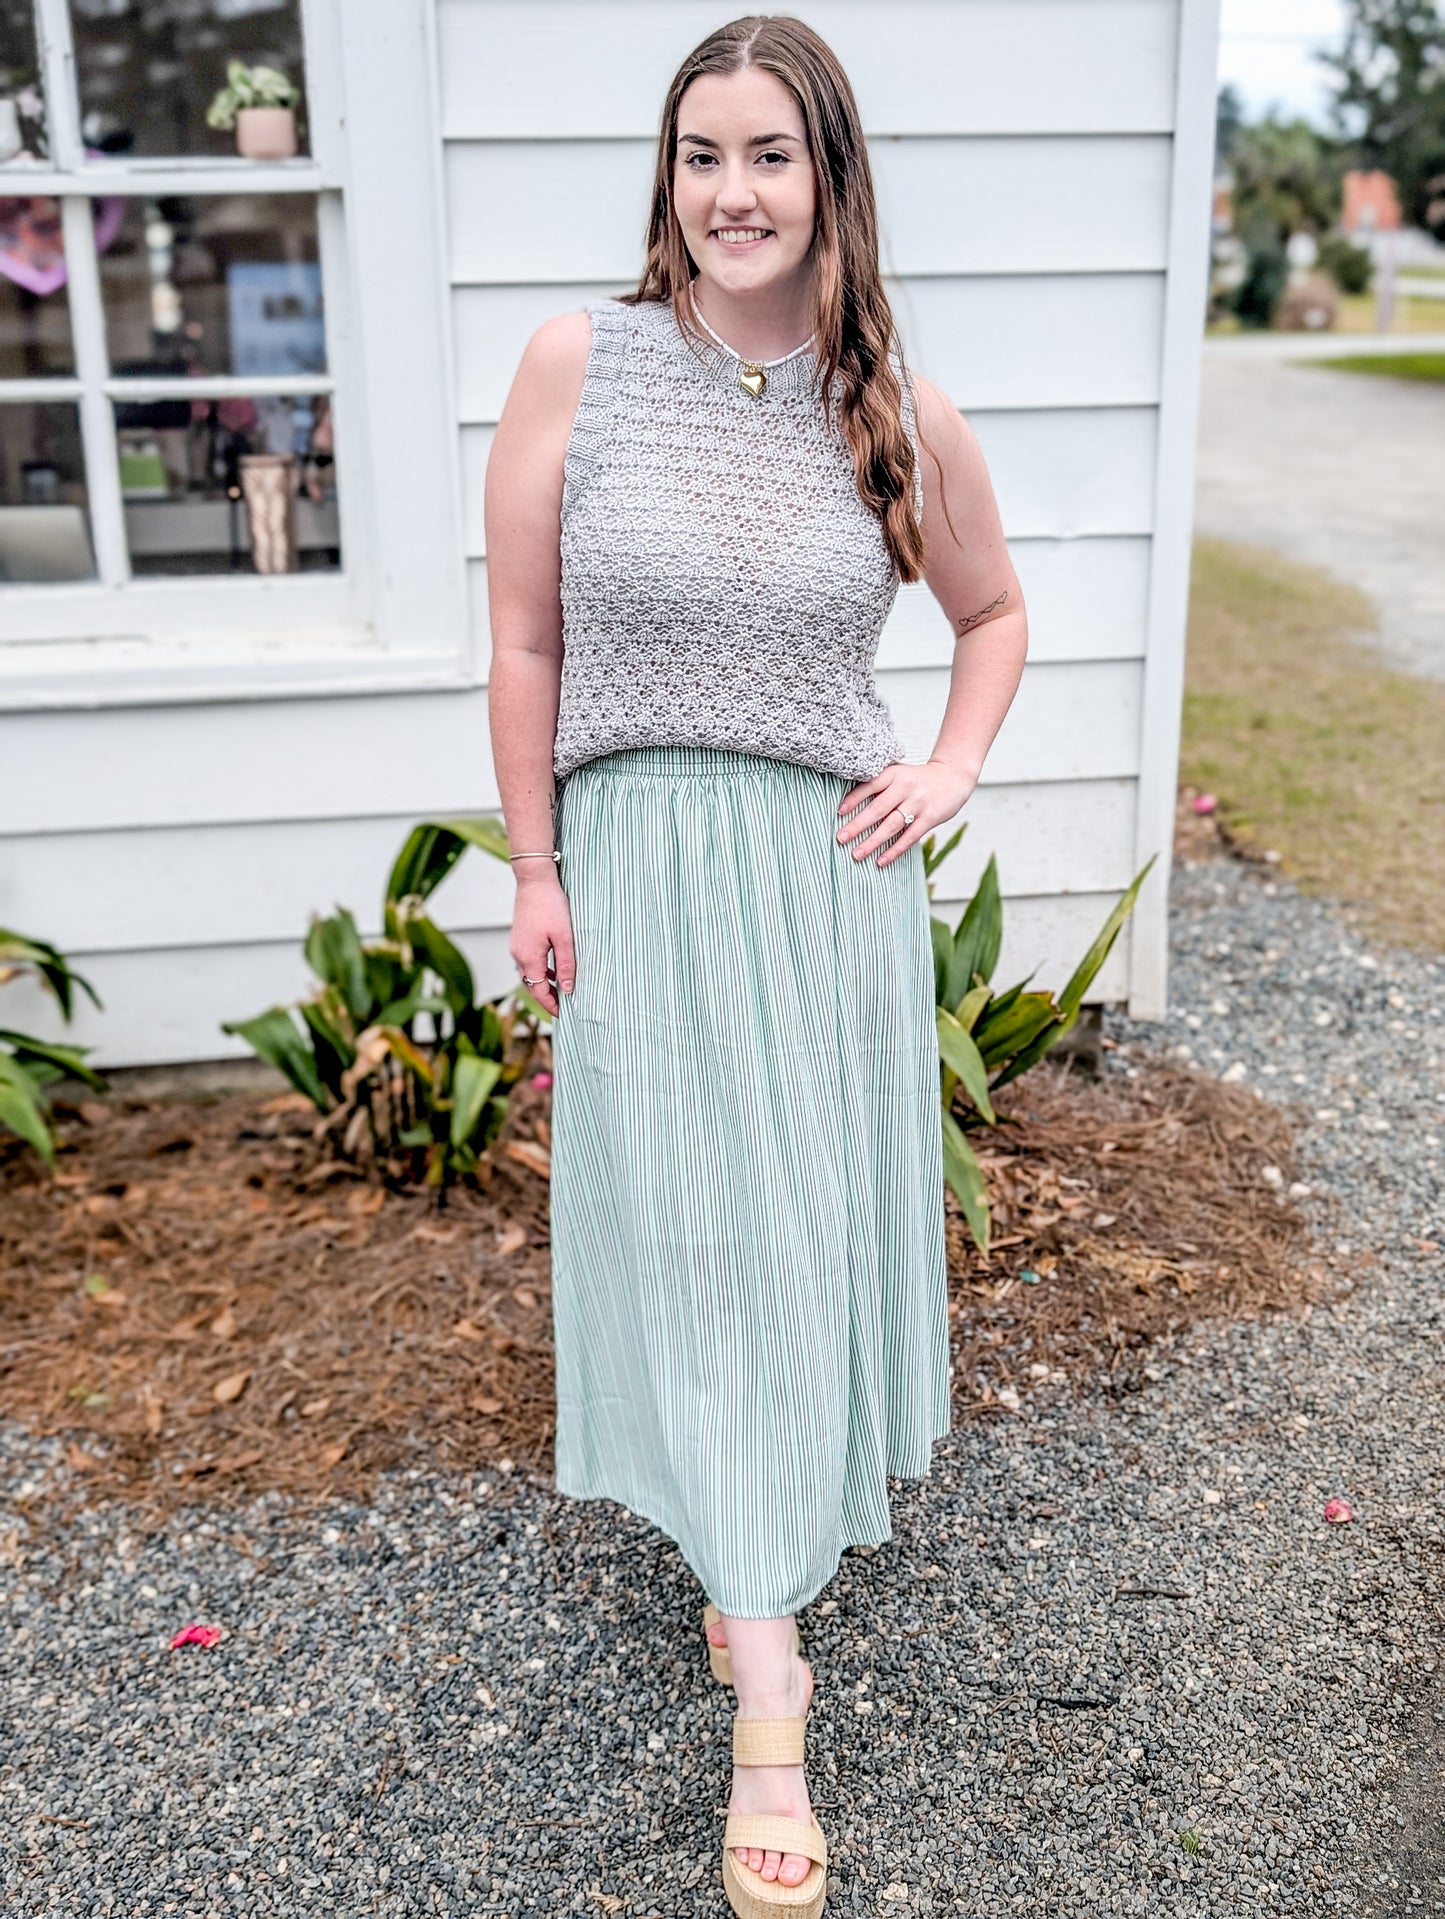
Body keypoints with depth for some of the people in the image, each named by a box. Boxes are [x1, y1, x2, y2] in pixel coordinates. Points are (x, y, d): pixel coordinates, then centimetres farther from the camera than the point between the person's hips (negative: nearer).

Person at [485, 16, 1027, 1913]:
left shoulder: (902, 417, 1)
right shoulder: (580, 365, -4)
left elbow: (995, 612, 17)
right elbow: (524, 644, -1)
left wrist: (952, 773, 2)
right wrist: (536, 875, -2)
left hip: (830, 873, 2)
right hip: (642, 866, -1)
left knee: (814, 1215, 10)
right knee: (692, 1229, -1)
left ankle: (781, 1517, 38)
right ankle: (771, 1708, 8)